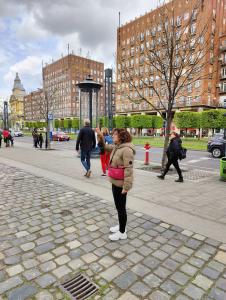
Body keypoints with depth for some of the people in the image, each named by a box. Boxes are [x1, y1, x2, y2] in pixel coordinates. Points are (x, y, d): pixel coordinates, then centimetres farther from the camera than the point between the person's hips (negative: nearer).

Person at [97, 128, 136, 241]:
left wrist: (126, 186, -25)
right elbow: (105, 147, 25)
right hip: (115, 182, 9)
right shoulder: (116, 147, 6)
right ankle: (121, 226, 40)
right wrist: (101, 139, 8)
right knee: (118, 206, 22)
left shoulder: (126, 149, -22)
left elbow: (128, 169, -25)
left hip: (120, 184, -9)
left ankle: (122, 233, 22)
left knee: (121, 207, 5)